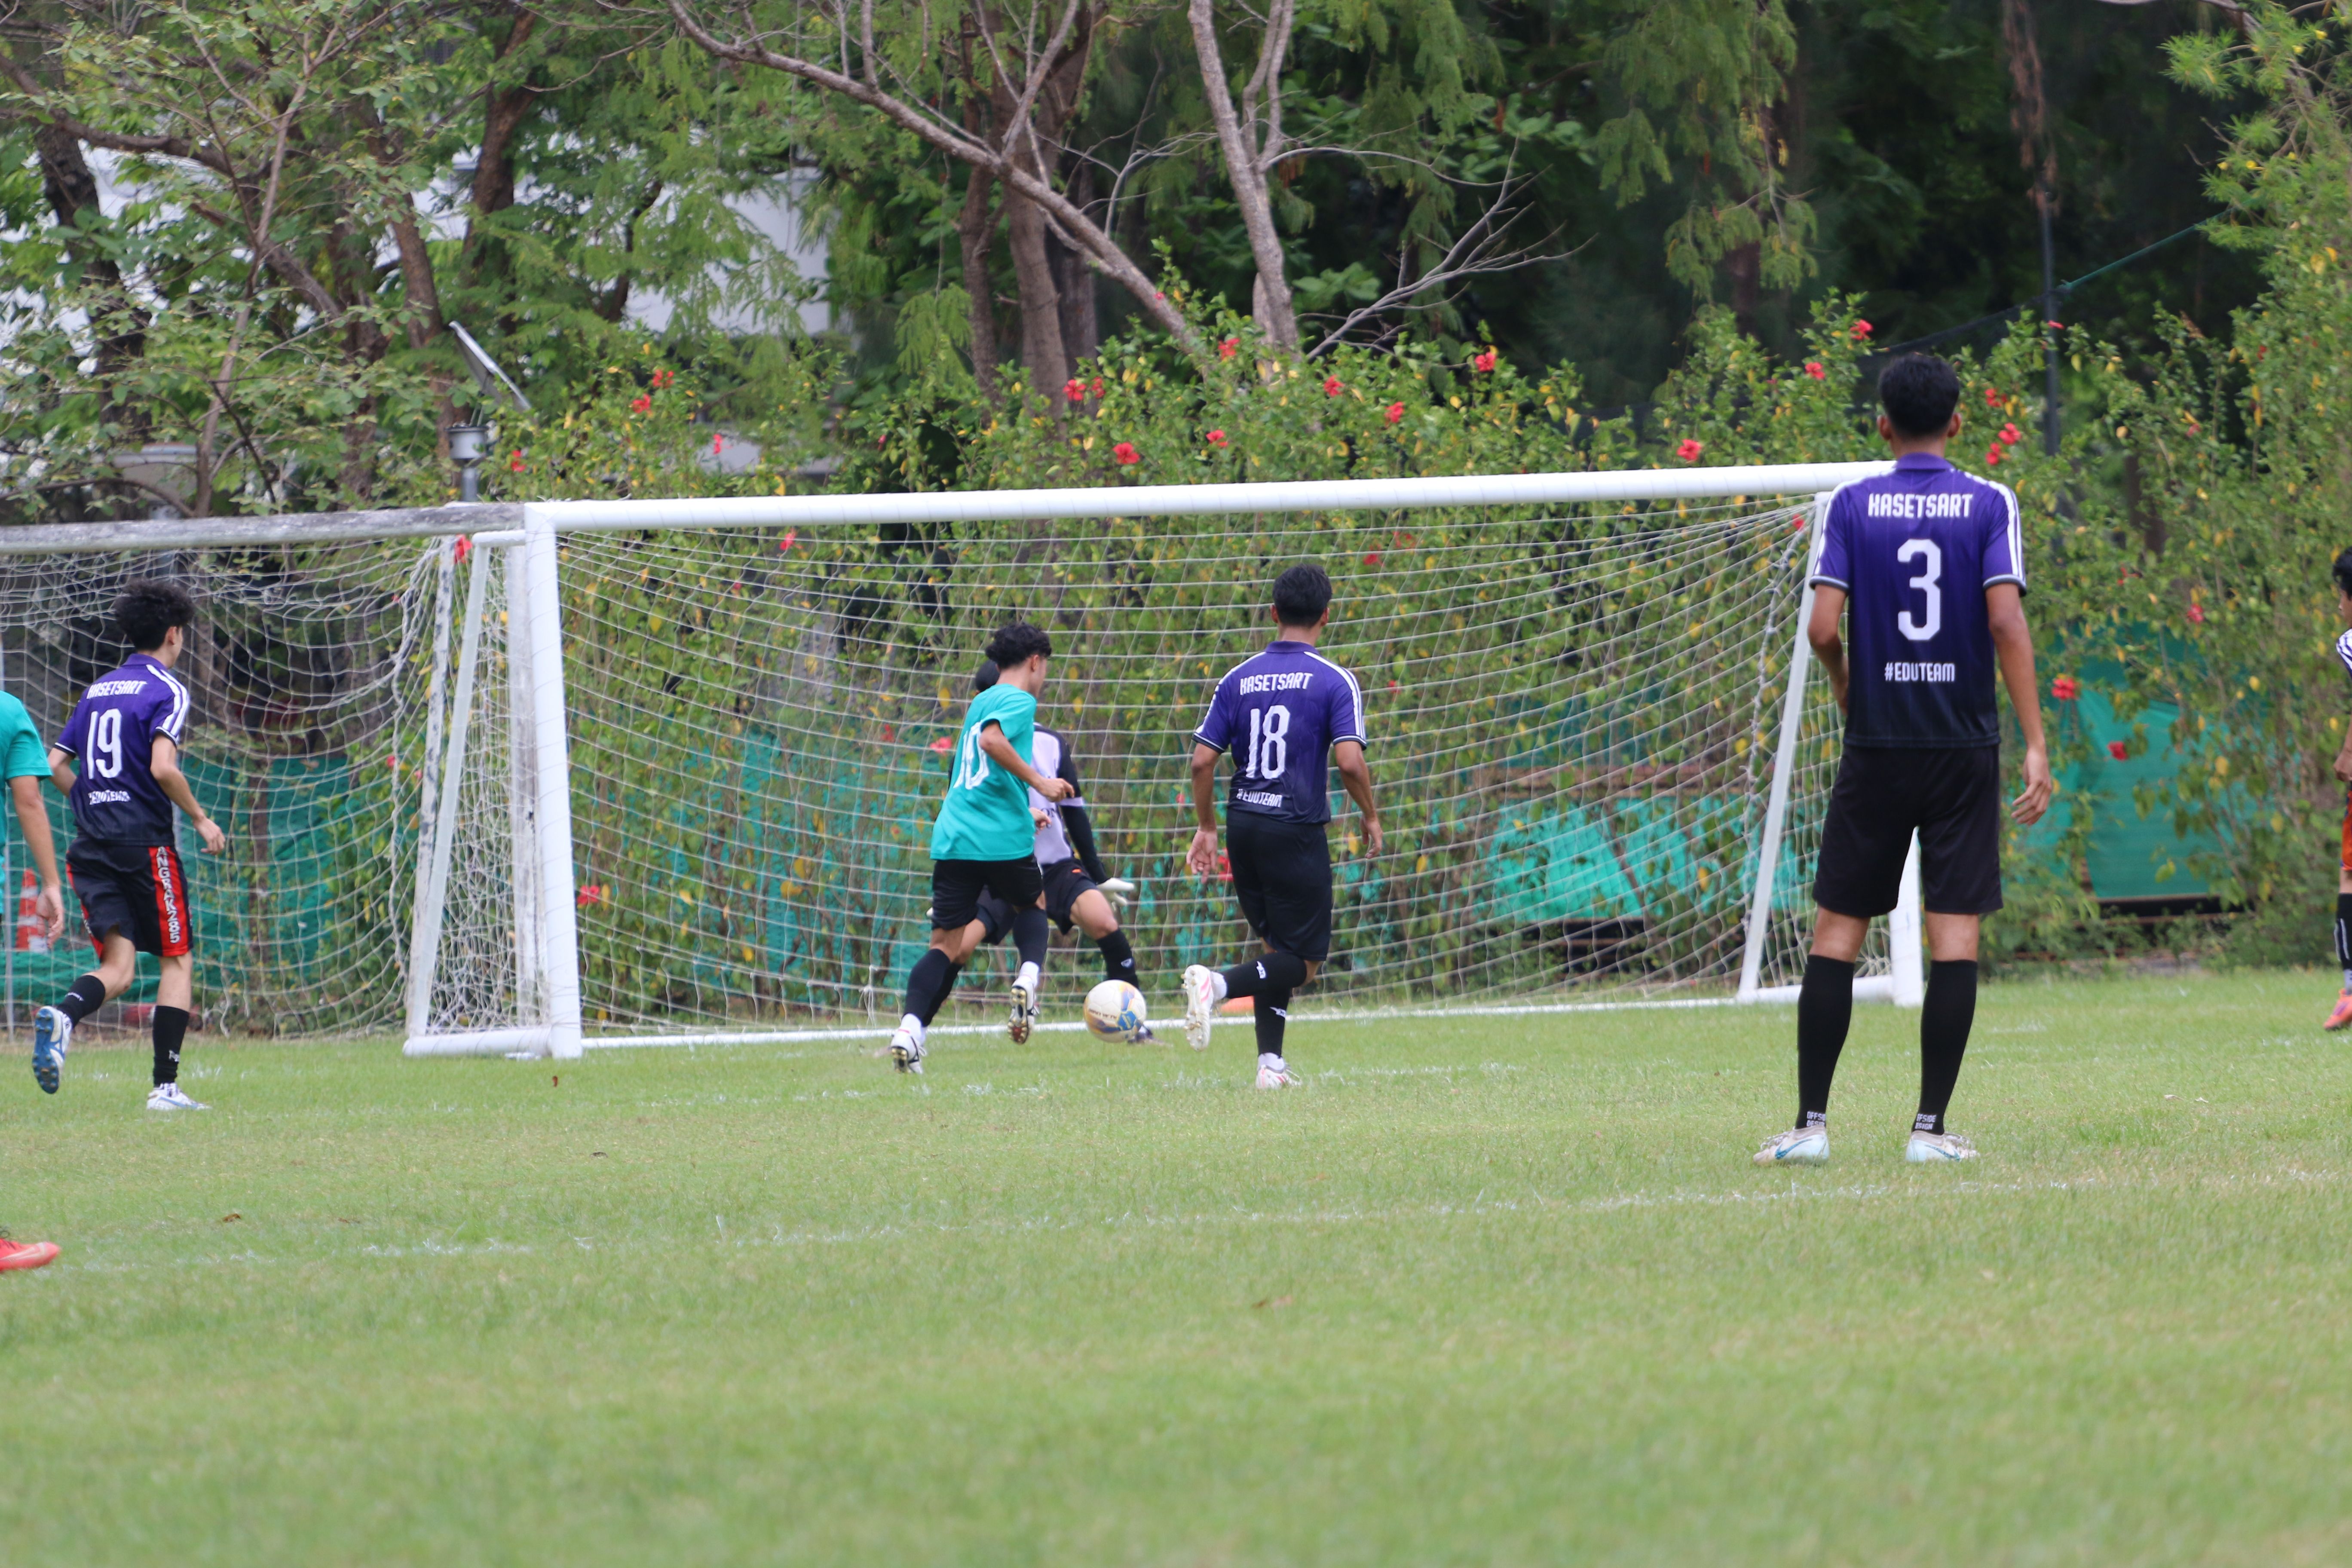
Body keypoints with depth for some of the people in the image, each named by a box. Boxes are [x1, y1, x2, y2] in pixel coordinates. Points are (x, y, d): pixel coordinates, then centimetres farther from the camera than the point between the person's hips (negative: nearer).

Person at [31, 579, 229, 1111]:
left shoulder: (97, 691, 15)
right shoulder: (167, 692, -6)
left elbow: (56, 764, 14)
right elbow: (162, 767, -19)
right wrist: (202, 819, -7)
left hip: (92, 847, 6)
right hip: (145, 843, -6)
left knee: (118, 966, 2)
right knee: (177, 960, 6)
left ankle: (63, 1015, -30)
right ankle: (165, 1085, 0)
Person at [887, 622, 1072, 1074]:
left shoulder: (980, 702, 22)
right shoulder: (1019, 700, -2)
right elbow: (992, 740, -22)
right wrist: (1038, 782, -17)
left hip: (953, 838, 5)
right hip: (1003, 839, -5)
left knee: (947, 947, 3)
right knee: (1032, 906, 23)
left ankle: (911, 1027, -19)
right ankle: (1029, 977, -4)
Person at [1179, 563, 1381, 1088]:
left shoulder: (1239, 679, 7)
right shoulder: (1333, 681, -7)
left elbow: (1202, 760, 4)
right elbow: (1350, 763, -16)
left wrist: (1207, 828, 15)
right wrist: (1371, 817, 1)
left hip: (1243, 825, 5)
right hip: (1297, 830, -5)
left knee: (1277, 946, 18)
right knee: (1305, 960, 1)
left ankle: (1271, 1061, 10)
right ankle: (1217, 984, -24)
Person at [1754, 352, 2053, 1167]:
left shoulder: (1852, 506, 0)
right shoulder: (1989, 505, -1)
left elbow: (1823, 627, -8)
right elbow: (2006, 620, -11)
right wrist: (2036, 746, -11)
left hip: (1876, 744, 1)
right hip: (1965, 747, 0)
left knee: (1837, 928, 6)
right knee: (1956, 931, 1)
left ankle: (1811, 1122, 3)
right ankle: (1931, 1127, -3)